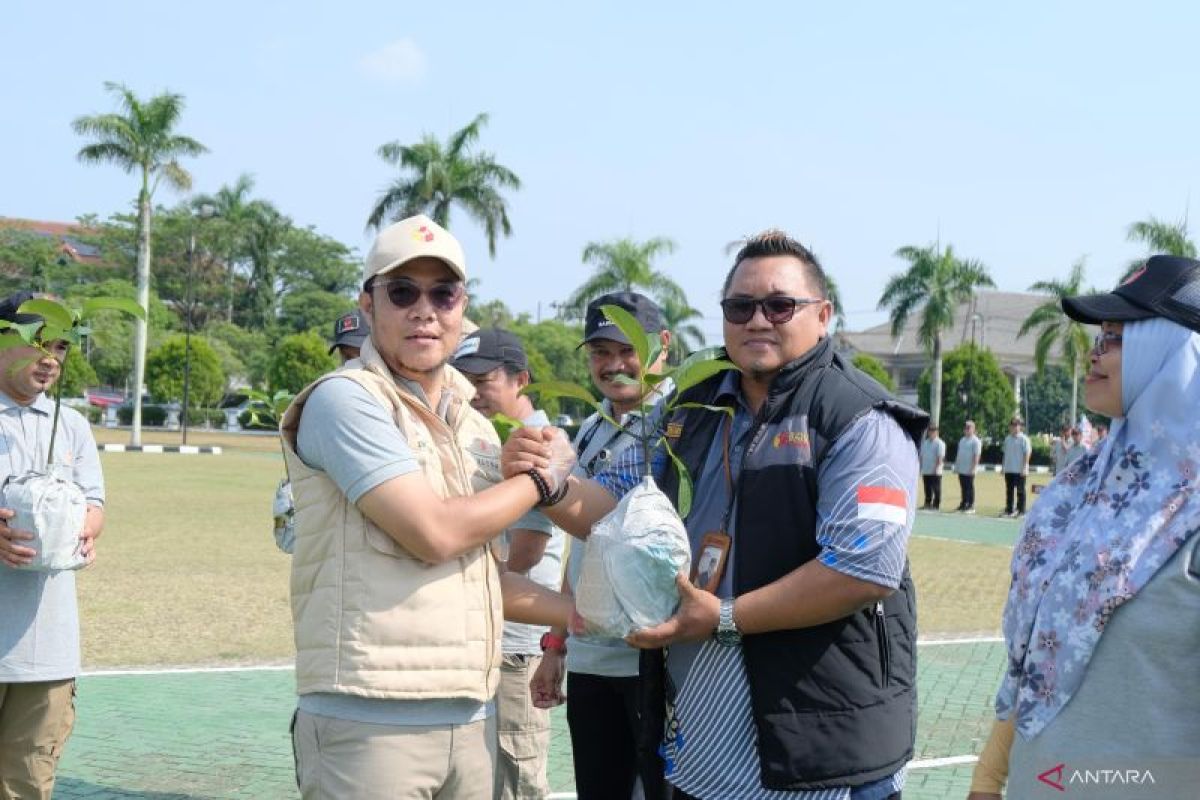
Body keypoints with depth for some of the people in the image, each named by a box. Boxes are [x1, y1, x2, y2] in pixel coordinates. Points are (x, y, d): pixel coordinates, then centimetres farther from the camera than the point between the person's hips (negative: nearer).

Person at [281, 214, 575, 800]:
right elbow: (434, 533, -18)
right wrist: (544, 478, -4)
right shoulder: (346, 398, -8)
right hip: (369, 722, -7)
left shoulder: (477, 428, 15)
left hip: (470, 719, 7)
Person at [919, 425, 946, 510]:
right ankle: (927, 504, 16)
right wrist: (921, 468, 13)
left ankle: (936, 506, -1)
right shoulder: (925, 442, 16)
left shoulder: (939, 443, -6)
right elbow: (922, 456, 18)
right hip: (926, 471, 6)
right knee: (927, 490, 10)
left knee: (936, 490, -3)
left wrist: (936, 468, -20)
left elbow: (940, 457, -12)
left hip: (935, 472, -6)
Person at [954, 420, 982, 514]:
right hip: (961, 469, 7)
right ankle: (963, 504, 18)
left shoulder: (975, 441, -9)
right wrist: (956, 466, 17)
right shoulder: (962, 440, 16)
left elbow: (976, 455, -14)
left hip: (969, 470, -7)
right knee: (963, 488, 12)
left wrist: (974, 467, -20)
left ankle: (971, 506, -1)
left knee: (970, 488, -4)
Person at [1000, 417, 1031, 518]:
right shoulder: (1007, 439, 13)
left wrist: (1025, 468, -16)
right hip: (1008, 469, 7)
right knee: (1009, 491, 10)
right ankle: (1009, 510, 16)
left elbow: (1027, 453, -11)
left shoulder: (1024, 439, -7)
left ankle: (1021, 511, 3)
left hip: (1020, 470, -6)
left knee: (1020, 491, -1)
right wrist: (1003, 466, 15)